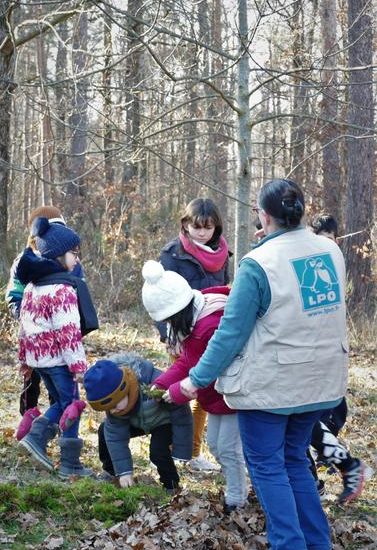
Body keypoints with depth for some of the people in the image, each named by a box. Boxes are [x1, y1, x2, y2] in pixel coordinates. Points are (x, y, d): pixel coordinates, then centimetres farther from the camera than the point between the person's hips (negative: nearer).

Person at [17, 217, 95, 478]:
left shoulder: (33, 284, 9)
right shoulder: (63, 288, -17)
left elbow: (25, 324, 15)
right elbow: (68, 331, -21)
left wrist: (25, 357, 21)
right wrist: (78, 365, -18)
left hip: (37, 355, 8)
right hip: (57, 357, -8)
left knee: (60, 402, 21)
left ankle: (36, 437, 4)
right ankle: (70, 465, 6)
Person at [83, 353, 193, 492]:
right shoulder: (113, 398, -26)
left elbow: (182, 417, -32)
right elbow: (115, 435, -21)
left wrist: (181, 454, -26)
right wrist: (124, 471, -25)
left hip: (164, 422, -5)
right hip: (138, 422, 5)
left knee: (158, 451, -28)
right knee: (105, 432, -6)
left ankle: (171, 488, -5)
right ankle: (110, 473, 13)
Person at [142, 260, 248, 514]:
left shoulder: (213, 325, -34)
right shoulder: (192, 322, -1)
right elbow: (186, 361, 5)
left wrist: (178, 392, -23)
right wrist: (162, 383, -9)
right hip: (217, 396, 10)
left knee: (228, 447, -4)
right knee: (214, 443, 16)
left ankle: (236, 500, 10)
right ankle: (236, 490, 29)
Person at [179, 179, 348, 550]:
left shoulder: (258, 264, -17)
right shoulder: (331, 251, 2)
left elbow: (231, 333, -14)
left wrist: (198, 378, -3)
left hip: (268, 384, -6)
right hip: (319, 380, 6)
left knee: (267, 465, 7)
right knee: (295, 459, 20)